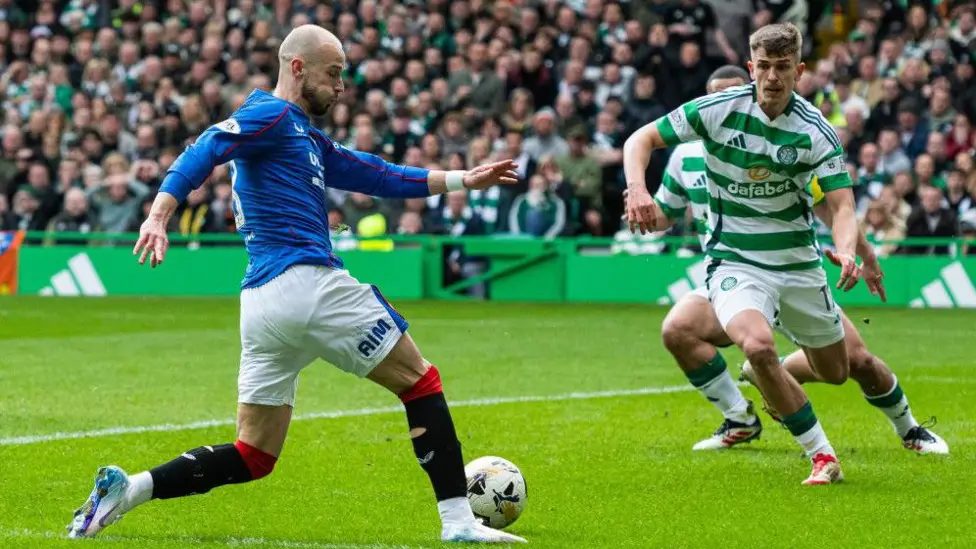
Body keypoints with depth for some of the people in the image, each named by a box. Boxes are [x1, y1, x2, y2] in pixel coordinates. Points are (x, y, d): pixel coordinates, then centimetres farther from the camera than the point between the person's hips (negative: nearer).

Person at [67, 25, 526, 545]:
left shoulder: (304, 136, 26)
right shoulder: (272, 116, -3)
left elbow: (376, 175, 29)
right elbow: (204, 152, -17)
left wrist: (464, 179, 28)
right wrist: (158, 215, -32)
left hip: (261, 306, 9)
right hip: (308, 283, -9)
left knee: (252, 458, 9)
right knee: (420, 383, 5)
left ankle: (127, 487, -4)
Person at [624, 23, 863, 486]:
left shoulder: (815, 130, -10)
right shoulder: (718, 109, -13)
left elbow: (842, 205, -14)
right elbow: (641, 139, -5)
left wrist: (846, 252, -36)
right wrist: (637, 188, -26)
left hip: (798, 262, 3)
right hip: (735, 260, -3)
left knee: (835, 372, 15)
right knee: (758, 346, -32)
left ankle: (763, 376, 50)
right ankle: (823, 456, -19)